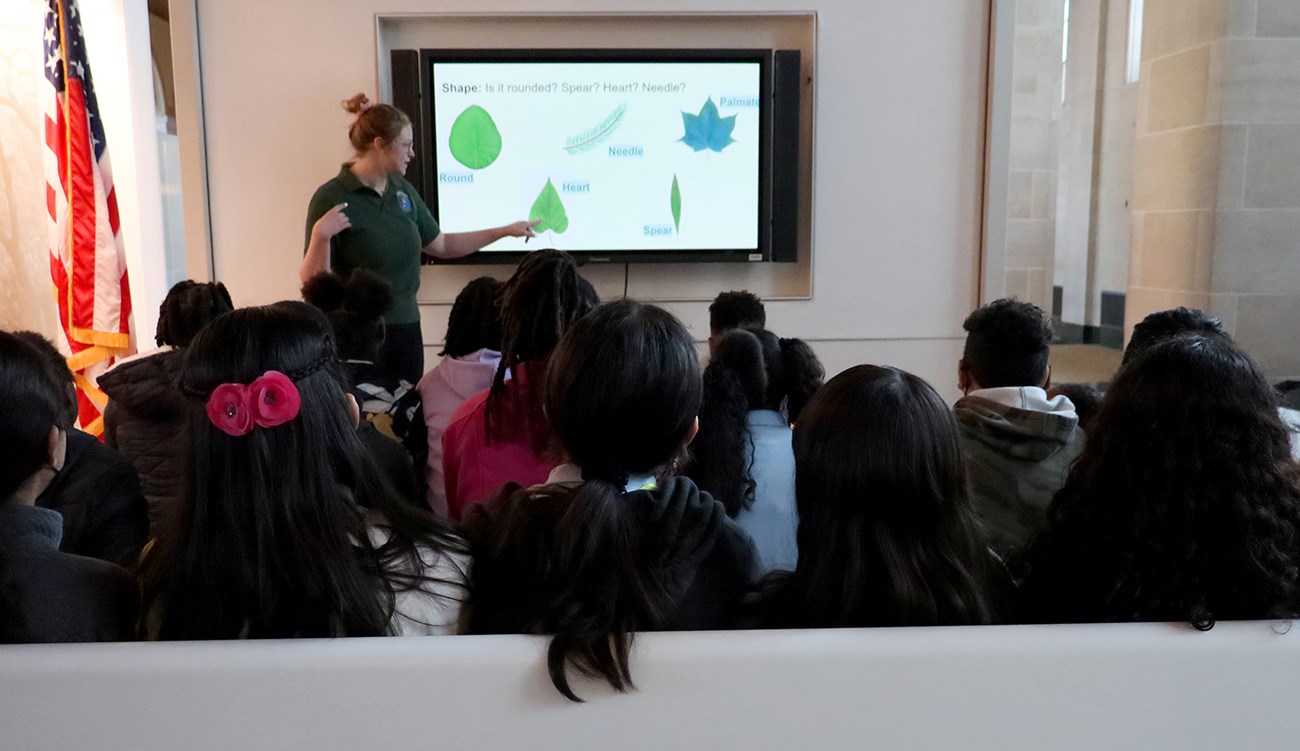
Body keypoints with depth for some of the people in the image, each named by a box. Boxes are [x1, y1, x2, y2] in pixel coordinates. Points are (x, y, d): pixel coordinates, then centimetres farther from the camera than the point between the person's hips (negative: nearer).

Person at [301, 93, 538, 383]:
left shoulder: (402, 189, 8)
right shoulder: (331, 198, -12)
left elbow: (441, 245, 18)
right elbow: (313, 281, -13)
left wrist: (504, 231, 16)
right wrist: (321, 236, -30)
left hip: (406, 327, 7)